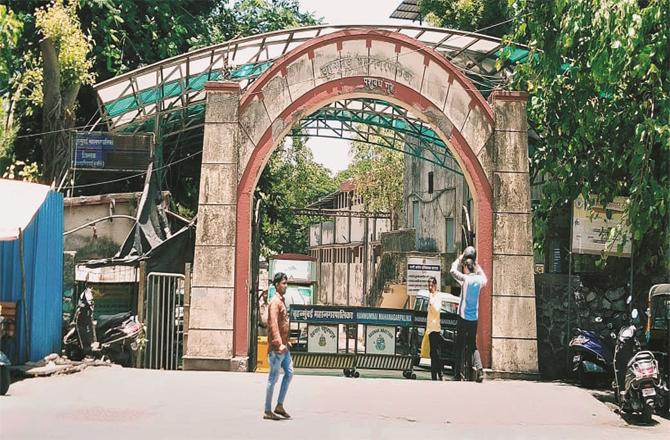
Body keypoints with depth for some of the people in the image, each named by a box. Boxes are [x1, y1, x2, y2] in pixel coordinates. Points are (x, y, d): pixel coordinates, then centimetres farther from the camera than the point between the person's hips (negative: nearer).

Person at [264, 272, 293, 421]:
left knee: (289, 372, 9)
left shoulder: (282, 301, 17)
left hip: (283, 345, 9)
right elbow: (273, 325, -23)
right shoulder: (275, 302, -13)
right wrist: (279, 344, -30)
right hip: (276, 347, -9)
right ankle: (268, 411, 3)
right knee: (273, 377, -3)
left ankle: (279, 406, 14)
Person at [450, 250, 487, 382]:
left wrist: (459, 259, 15)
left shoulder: (465, 278, -11)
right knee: (473, 346, 11)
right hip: (474, 318, 4)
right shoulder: (479, 280, 2)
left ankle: (458, 374, 2)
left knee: (460, 346, 2)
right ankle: (479, 369, -8)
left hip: (463, 317, -4)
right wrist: (477, 265, 25)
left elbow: (453, 270, 4)